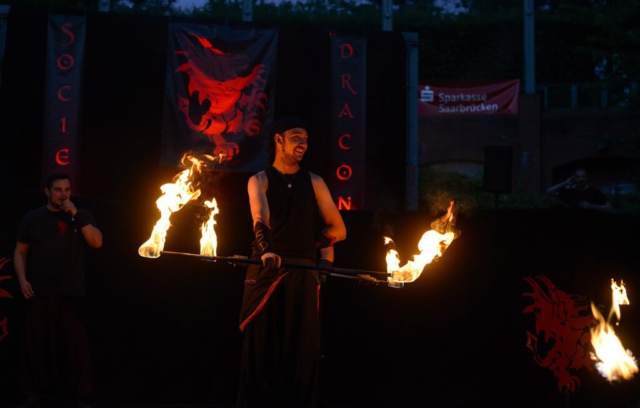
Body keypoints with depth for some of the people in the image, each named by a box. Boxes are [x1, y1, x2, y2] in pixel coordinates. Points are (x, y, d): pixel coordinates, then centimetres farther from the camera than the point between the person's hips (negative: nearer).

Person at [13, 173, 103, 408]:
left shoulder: (82, 216, 7)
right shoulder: (33, 218, 6)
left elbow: (97, 242, -7)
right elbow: (20, 252, 8)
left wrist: (76, 215, -13)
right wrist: (22, 279, -6)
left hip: (71, 294, 0)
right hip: (39, 294, 0)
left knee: (73, 343, 3)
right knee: (37, 343, 5)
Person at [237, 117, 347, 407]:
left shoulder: (314, 183, 12)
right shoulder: (260, 180, 3)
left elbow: (338, 229, 14)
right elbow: (260, 217, -18)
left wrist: (310, 243, 5)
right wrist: (267, 250, -36)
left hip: (303, 276, 2)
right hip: (266, 273, -2)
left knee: (301, 351, 1)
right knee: (261, 350, -1)